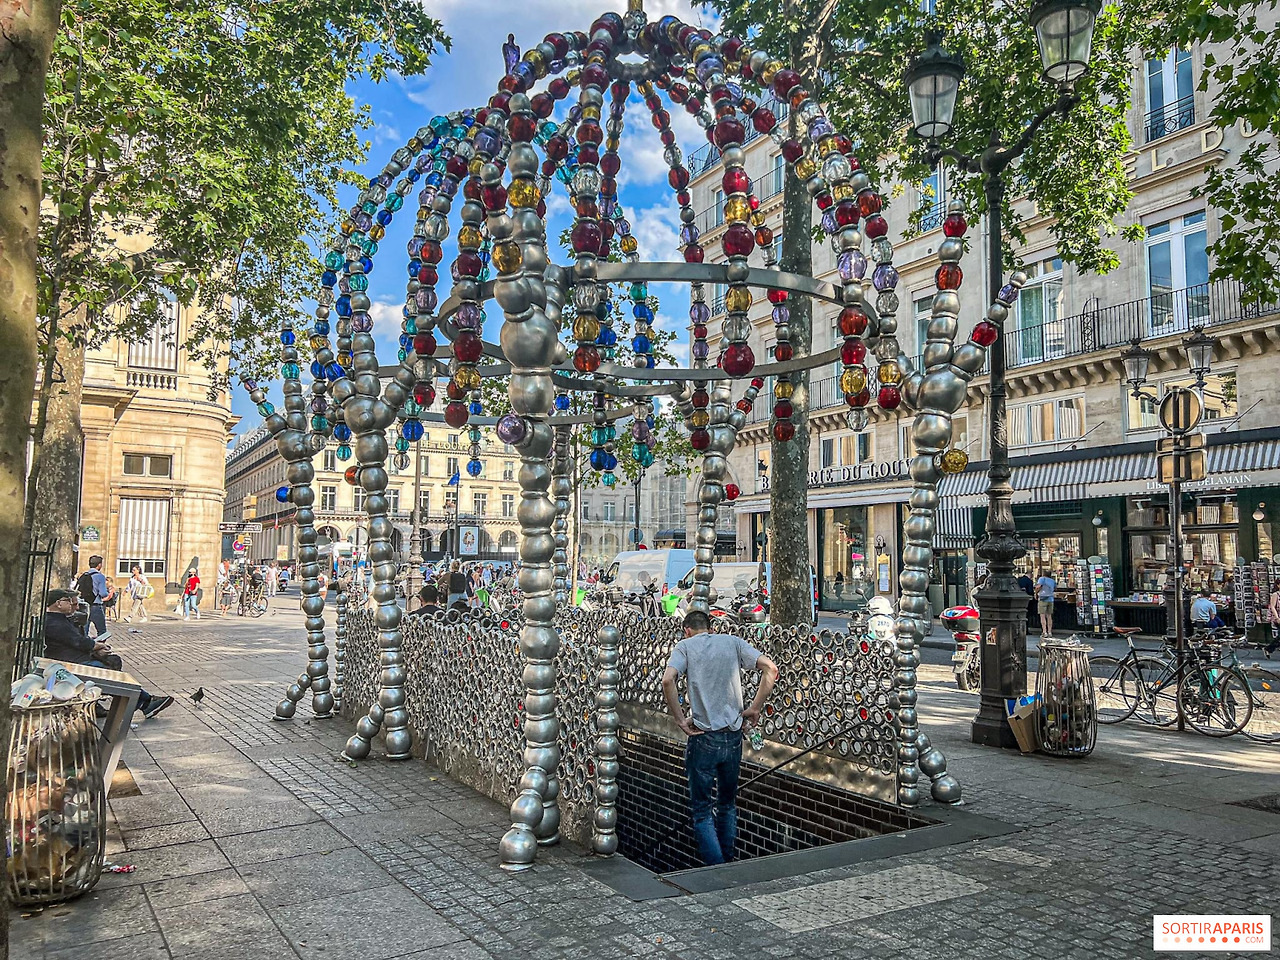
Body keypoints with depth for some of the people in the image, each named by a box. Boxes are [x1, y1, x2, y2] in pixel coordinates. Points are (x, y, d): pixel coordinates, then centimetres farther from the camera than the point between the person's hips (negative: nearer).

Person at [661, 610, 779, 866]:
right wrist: (754, 709, 1)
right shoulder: (733, 642, 8)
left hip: (704, 737, -4)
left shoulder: (685, 646, 1)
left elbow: (667, 680, -18)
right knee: (728, 804, 21)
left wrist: (680, 719, -9)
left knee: (701, 810, 8)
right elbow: (770, 668, -4)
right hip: (733, 735, 4)